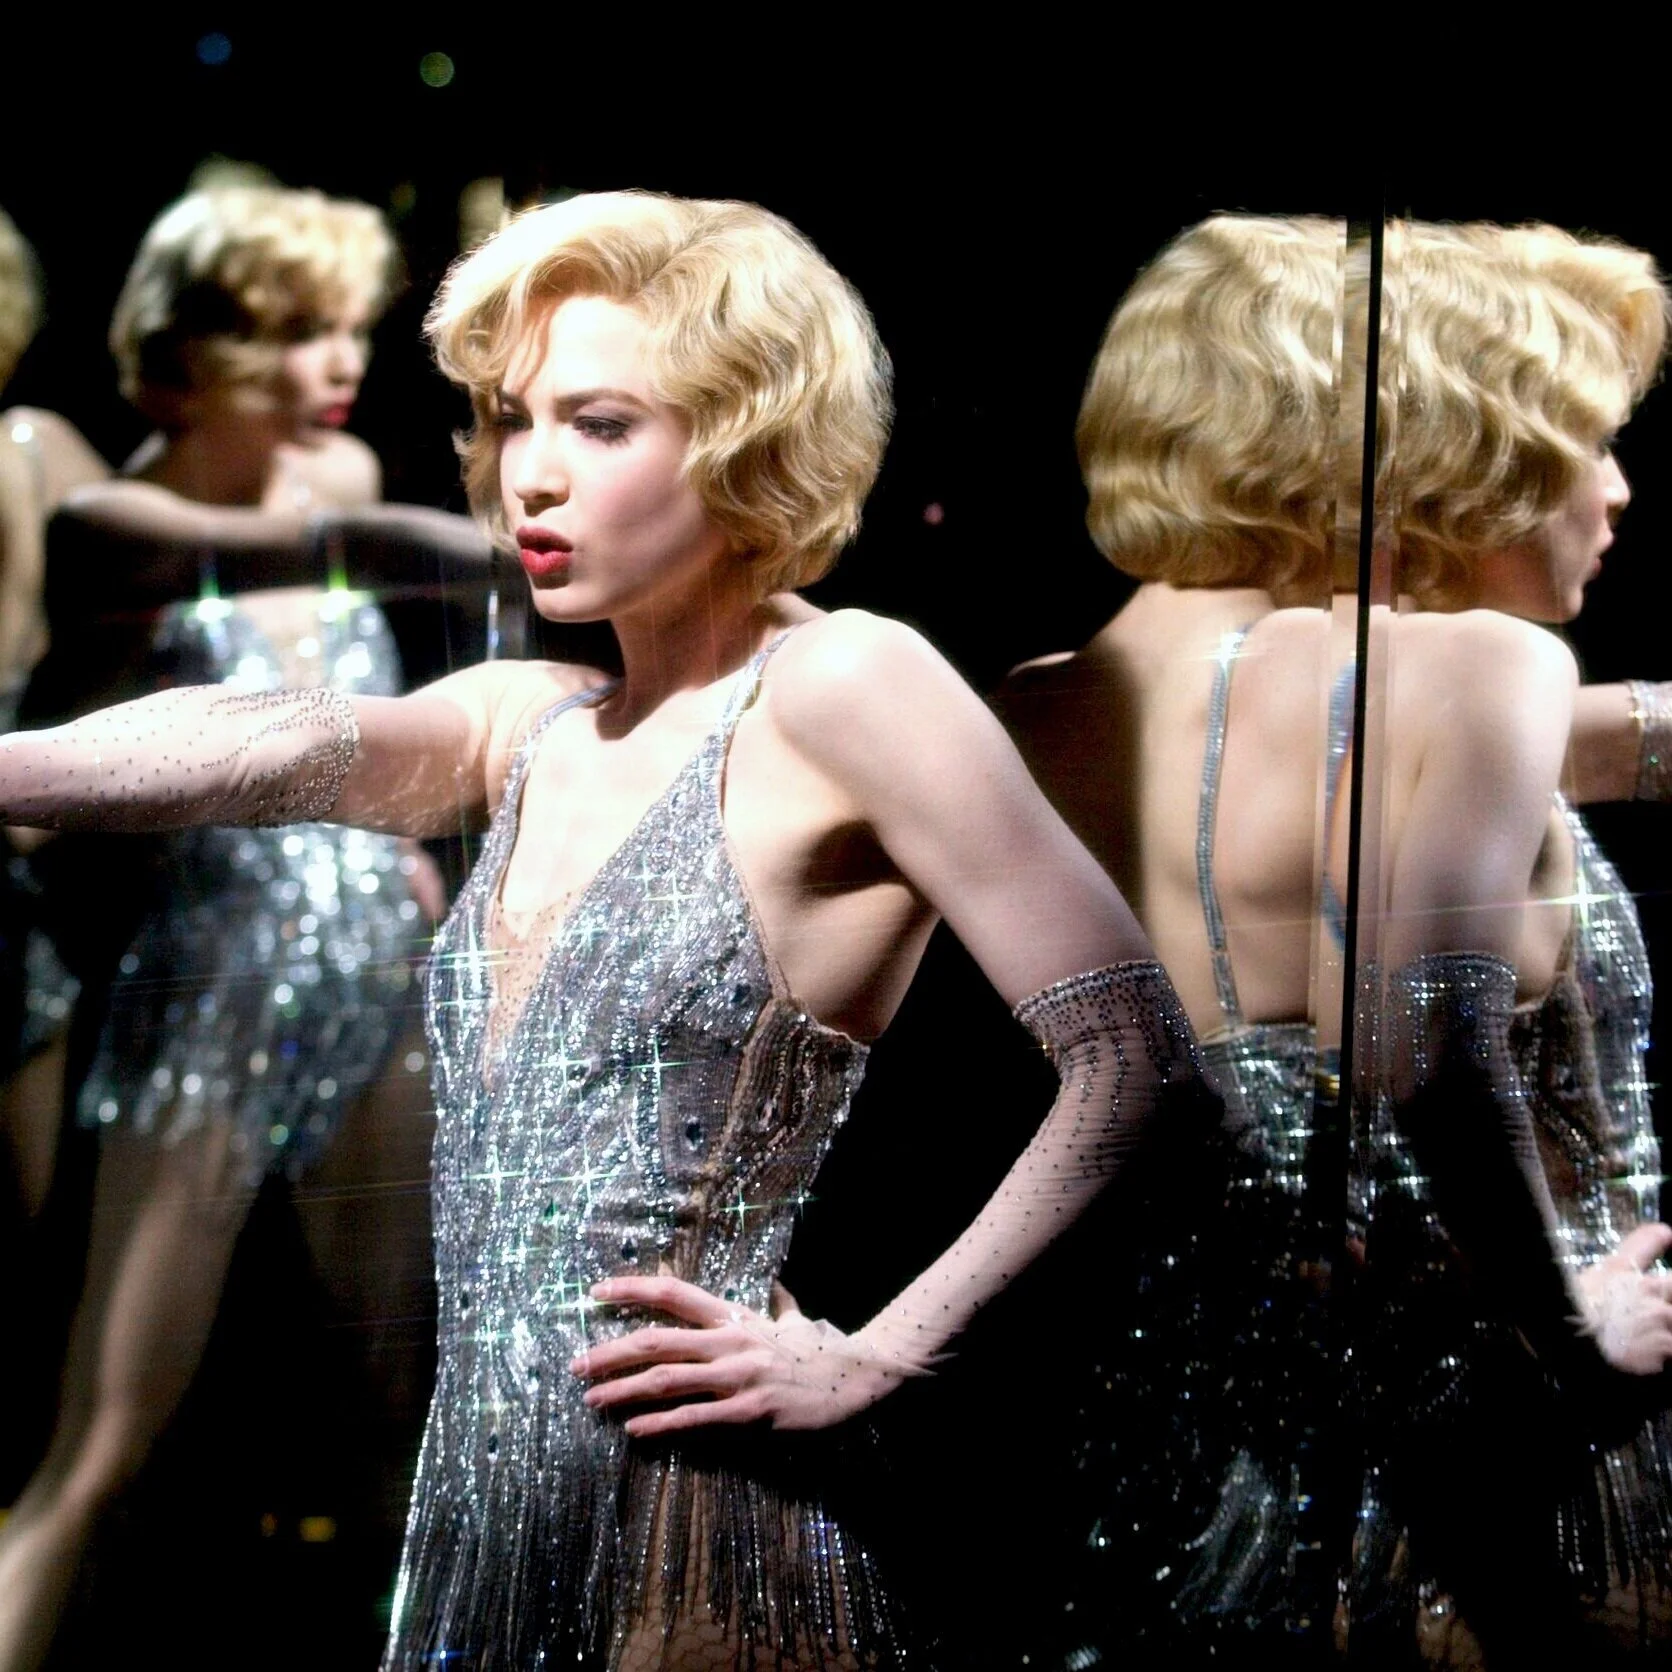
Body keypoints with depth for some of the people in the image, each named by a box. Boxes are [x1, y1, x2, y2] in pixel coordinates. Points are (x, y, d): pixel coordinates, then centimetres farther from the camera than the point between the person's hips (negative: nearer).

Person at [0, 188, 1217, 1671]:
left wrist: (870, 1359, -14)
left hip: (694, 1547, -7)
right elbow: (264, 745, -6)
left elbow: (1144, 1067, -15)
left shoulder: (839, 690, -10)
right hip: (476, 1520, 7)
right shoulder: (532, 729, 12)